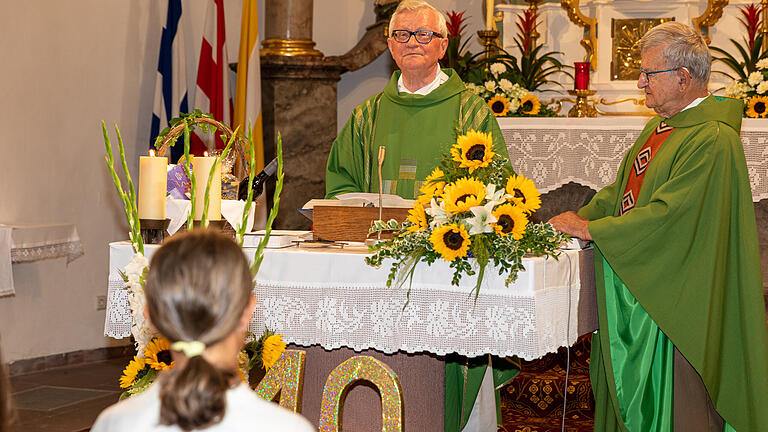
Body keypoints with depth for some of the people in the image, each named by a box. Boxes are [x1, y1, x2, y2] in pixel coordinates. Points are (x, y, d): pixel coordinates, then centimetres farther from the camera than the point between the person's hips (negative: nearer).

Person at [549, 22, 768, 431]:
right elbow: (622, 189, 16)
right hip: (638, 287, 9)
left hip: (675, 298, -9)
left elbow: (669, 213, -25)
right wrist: (574, 219, -1)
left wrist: (590, 228, -17)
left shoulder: (712, 140, -21)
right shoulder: (660, 126, 11)